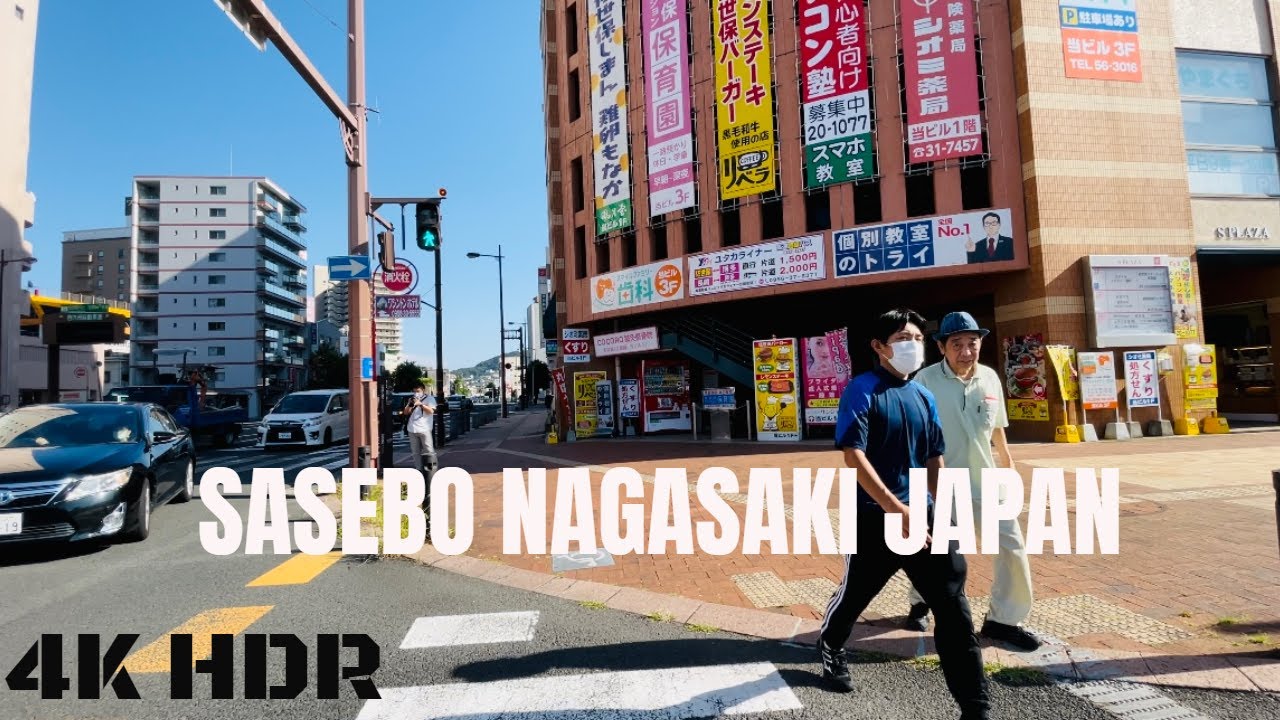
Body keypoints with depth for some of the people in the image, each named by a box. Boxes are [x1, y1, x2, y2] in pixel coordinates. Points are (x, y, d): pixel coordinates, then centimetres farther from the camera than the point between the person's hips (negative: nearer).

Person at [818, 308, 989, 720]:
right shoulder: (862, 390, -12)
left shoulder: (923, 396, 8)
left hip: (923, 516, 5)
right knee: (856, 594, 14)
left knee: (953, 606, 2)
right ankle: (830, 648, 45)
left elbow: (934, 457, 16)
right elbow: (852, 455, -20)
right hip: (875, 518, -5)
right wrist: (897, 509, -23)